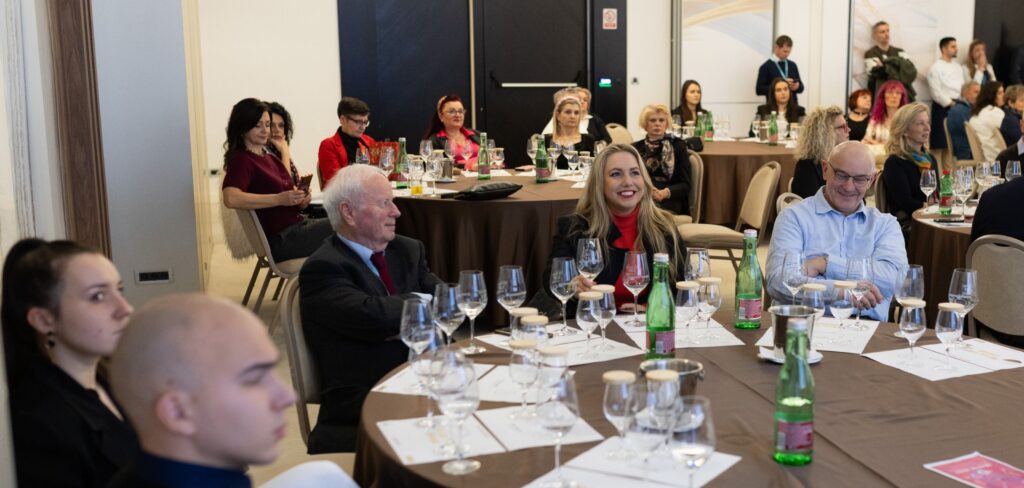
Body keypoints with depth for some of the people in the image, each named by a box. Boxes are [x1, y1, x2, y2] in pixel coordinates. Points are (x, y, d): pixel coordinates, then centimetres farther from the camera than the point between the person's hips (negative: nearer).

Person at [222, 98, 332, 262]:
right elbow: (231, 198, -26)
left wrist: (302, 200, -1)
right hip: (281, 239, -8)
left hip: (299, 224, 8)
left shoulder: (269, 157, 16)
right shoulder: (241, 160, -8)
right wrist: (279, 199, -27)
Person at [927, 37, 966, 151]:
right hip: (942, 108, -7)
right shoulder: (935, 68, -5)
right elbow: (936, 92, -12)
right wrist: (951, 103, -13)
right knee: (941, 142, -6)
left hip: (957, 106, 7)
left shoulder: (957, 67, 16)